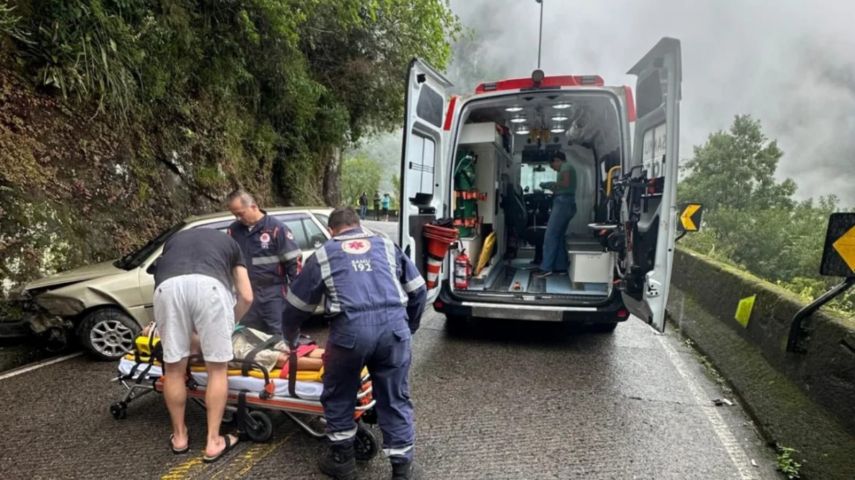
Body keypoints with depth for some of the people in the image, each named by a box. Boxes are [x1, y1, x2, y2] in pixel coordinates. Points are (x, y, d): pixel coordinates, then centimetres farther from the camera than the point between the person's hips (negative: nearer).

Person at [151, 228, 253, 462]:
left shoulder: (174, 239, 42)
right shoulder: (229, 242, 36)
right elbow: (246, 297, 27)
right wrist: (230, 323, 44)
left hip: (168, 286, 2)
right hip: (210, 285, -2)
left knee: (173, 367, 16)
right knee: (217, 368, 11)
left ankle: (179, 436, 31)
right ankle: (213, 442, 15)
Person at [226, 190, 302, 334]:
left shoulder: (276, 228, -8)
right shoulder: (233, 230, 6)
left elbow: (293, 260, -7)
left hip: (273, 292, -5)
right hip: (247, 293, 5)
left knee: (278, 334, 0)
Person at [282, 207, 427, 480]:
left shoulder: (323, 255, 19)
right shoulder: (387, 246, 23)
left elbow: (296, 306, 25)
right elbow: (418, 291, 23)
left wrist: (290, 339, 43)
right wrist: (408, 328, 36)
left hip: (351, 330, -1)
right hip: (394, 327, 2)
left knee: (338, 396, 21)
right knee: (395, 400, 15)